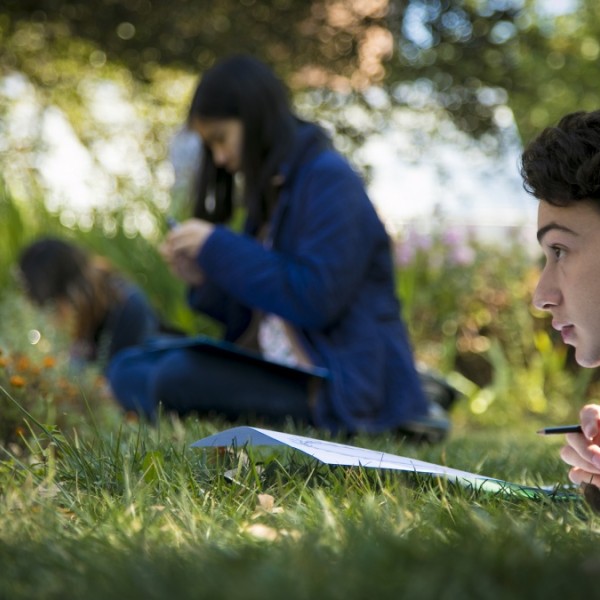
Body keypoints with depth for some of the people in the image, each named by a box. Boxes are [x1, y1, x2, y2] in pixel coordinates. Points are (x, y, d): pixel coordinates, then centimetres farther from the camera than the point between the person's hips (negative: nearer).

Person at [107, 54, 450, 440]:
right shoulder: (273, 191, 17)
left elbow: (316, 299, -22)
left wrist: (218, 248, -15)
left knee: (179, 378, -27)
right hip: (281, 370, 10)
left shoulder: (329, 181, -11)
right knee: (131, 369, 4)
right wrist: (204, 281, 1)